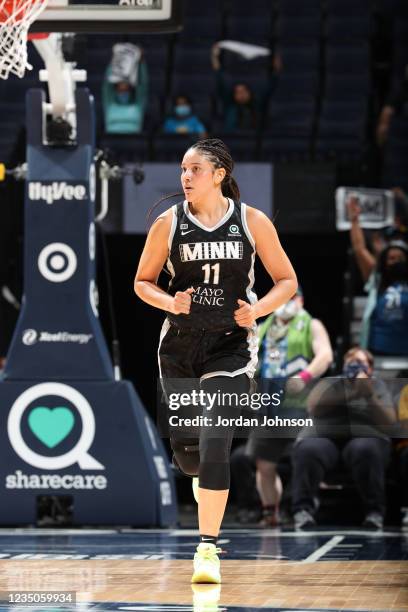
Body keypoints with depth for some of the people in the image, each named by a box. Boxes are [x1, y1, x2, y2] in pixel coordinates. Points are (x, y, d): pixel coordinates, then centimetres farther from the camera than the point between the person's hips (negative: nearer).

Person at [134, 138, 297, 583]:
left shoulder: (252, 222, -3)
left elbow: (287, 281, 5)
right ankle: (205, 480, 45)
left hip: (230, 344, -2)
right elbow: (143, 282, 8)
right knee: (184, 448, 7)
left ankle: (208, 548, -12)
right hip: (180, 345, 2)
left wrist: (257, 310, -13)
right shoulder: (169, 223, -1)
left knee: (215, 443, -17)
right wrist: (169, 302, -12)